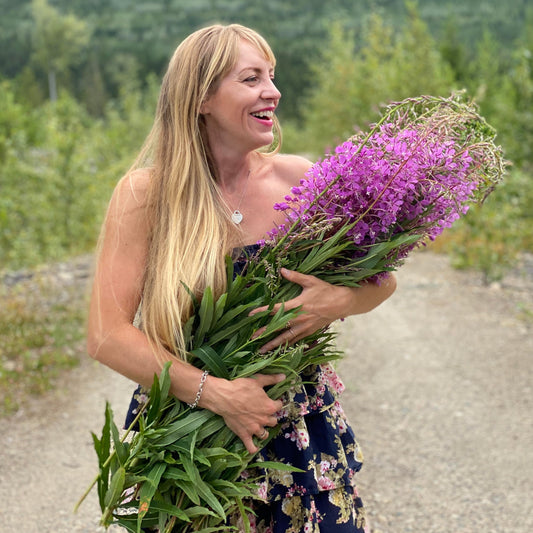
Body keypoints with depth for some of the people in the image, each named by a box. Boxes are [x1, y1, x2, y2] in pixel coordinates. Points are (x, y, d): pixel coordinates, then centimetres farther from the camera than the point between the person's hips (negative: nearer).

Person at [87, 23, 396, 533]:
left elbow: (381, 279, 2)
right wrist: (217, 393, -22)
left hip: (299, 428, 2)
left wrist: (340, 301, -20)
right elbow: (107, 335, -15)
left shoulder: (297, 178, -5)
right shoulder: (145, 194, -12)